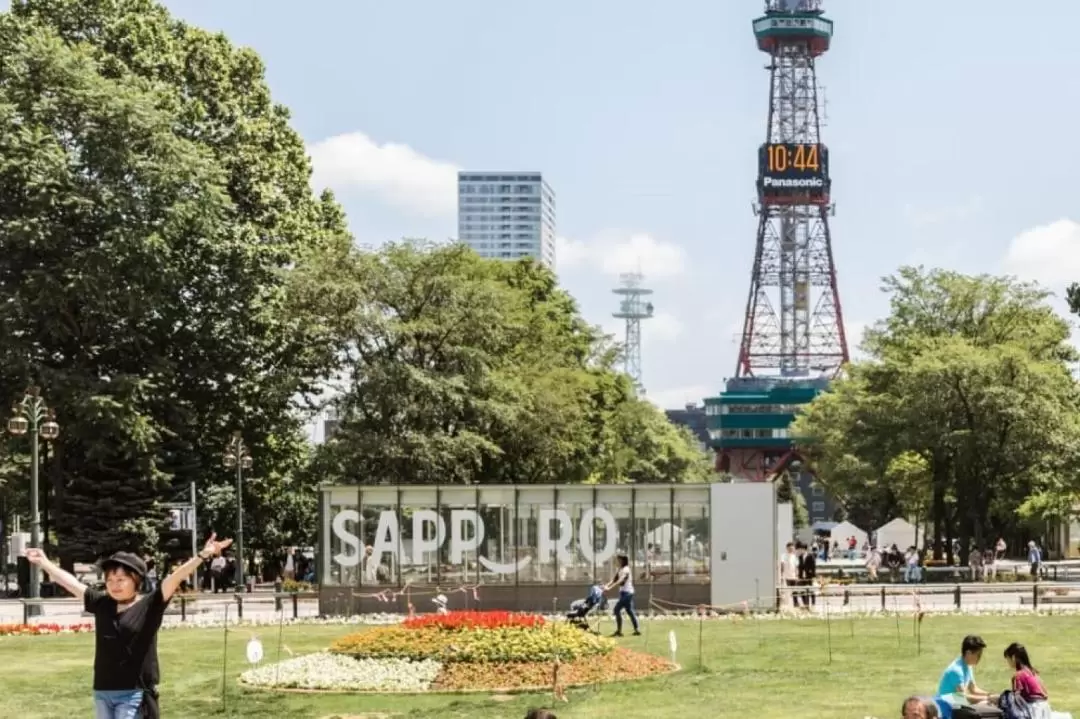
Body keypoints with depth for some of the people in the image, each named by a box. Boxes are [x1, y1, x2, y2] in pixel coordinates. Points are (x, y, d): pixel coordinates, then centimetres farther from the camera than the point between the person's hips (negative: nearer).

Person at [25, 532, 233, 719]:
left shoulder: (149, 605, -6)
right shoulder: (101, 604, 7)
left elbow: (174, 578, -17)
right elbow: (71, 582, 17)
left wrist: (202, 556, -28)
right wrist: (44, 563, 26)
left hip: (134, 693, -6)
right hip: (102, 692, 6)